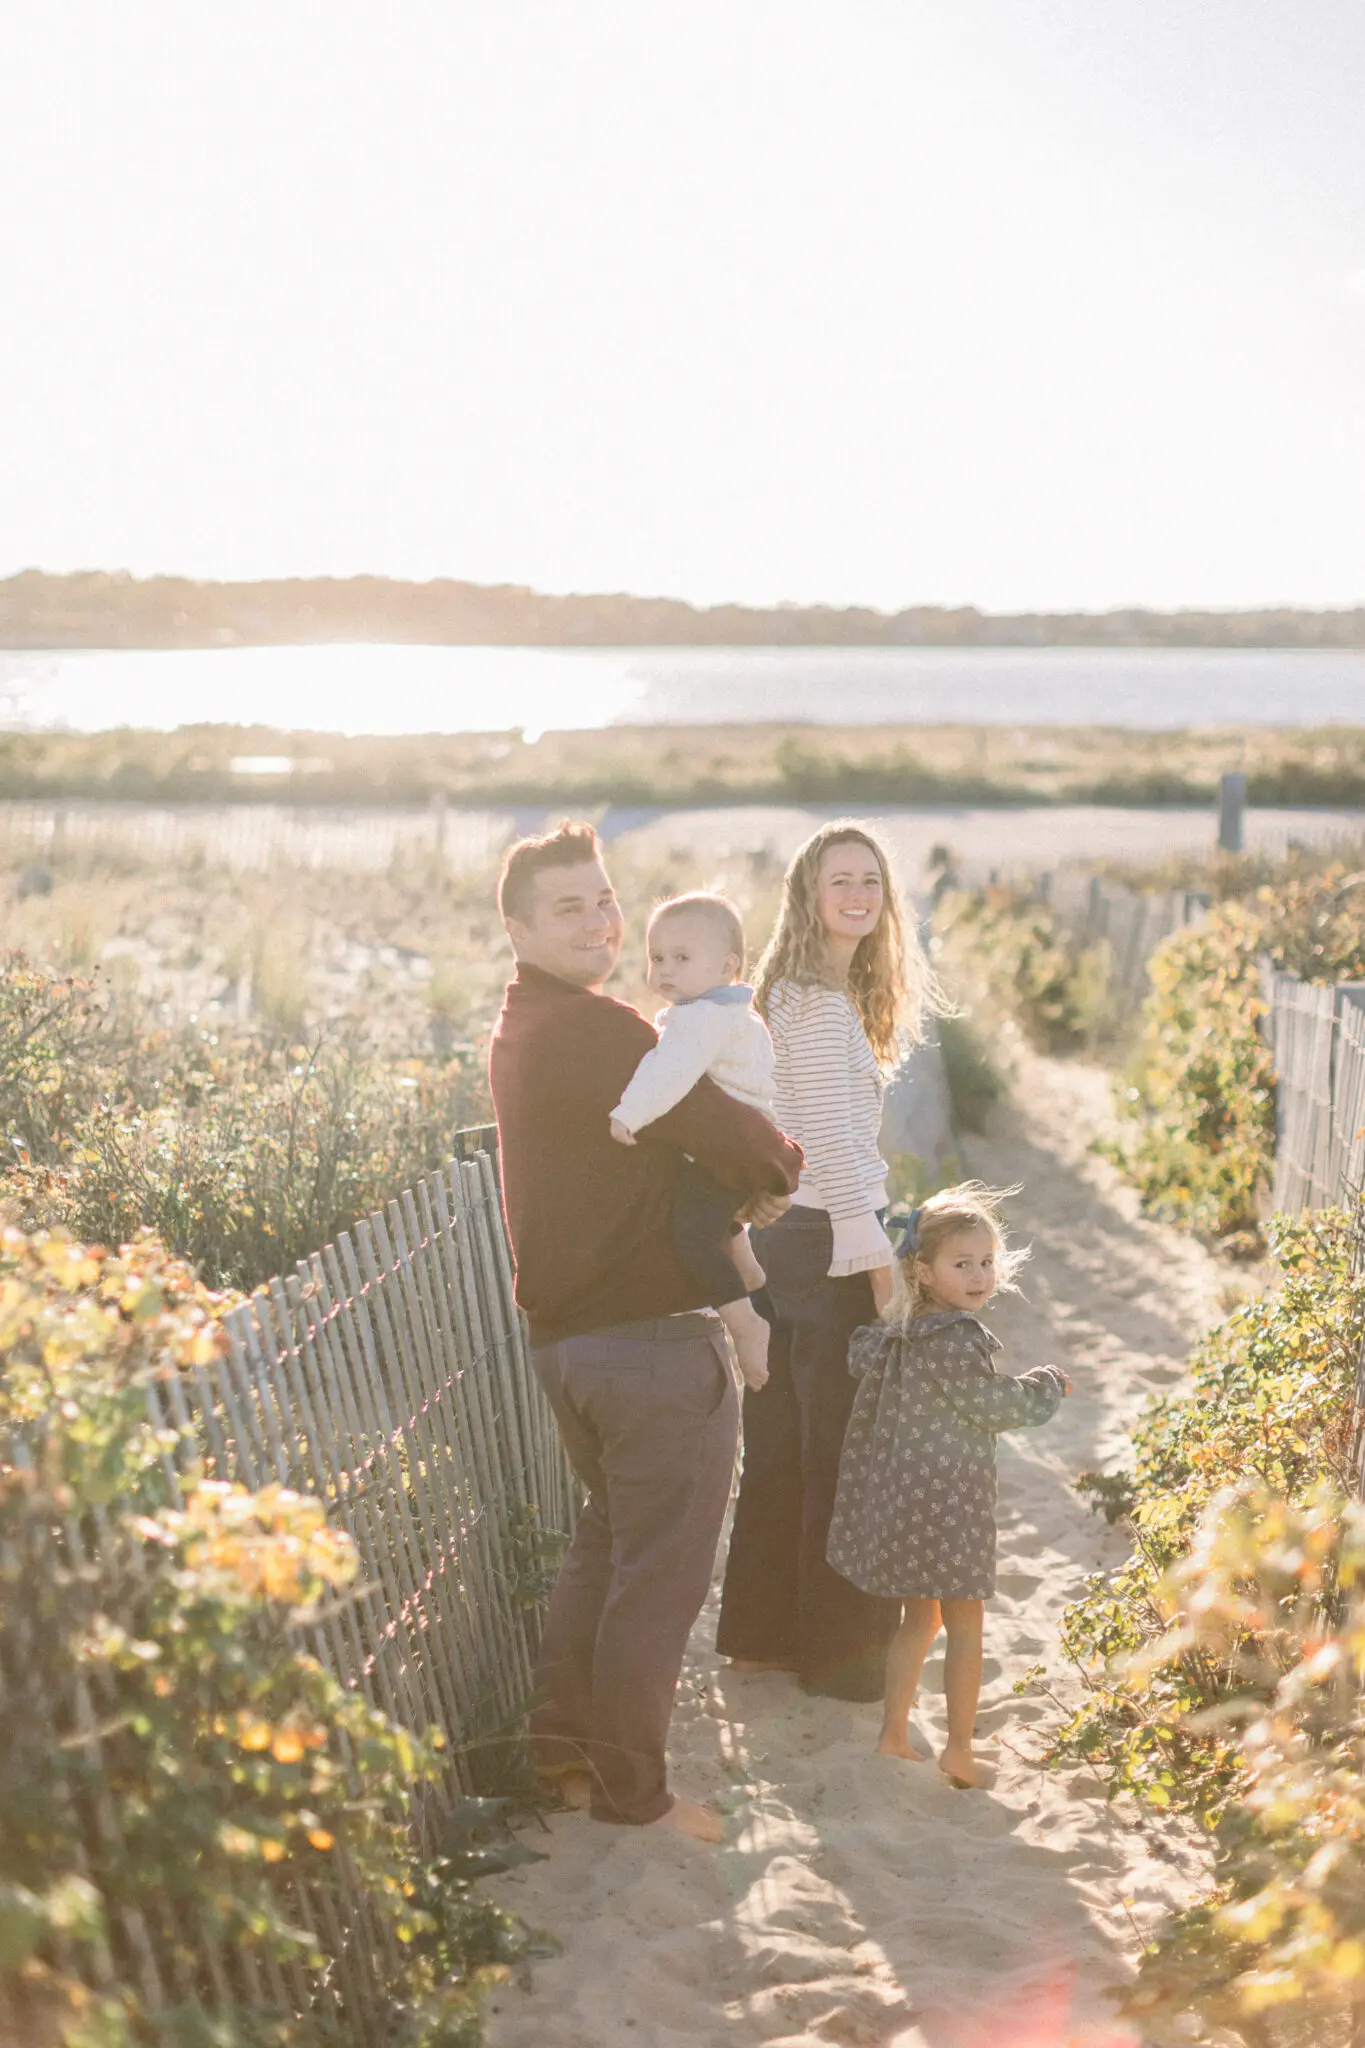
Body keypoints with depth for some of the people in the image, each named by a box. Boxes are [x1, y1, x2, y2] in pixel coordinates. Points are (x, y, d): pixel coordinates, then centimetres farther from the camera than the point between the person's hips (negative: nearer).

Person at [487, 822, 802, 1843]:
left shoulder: (522, 1026, 11)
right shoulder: (596, 1031, -21)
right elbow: (729, 1134, -24)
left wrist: (736, 1183, 7)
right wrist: (777, 1173, -2)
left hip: (566, 1330, 10)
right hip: (653, 1339, -10)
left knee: (608, 1539, 26)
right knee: (660, 1573, 4)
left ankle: (564, 1733, 36)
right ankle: (632, 1790, 16)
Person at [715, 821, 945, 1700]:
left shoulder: (798, 992, 15)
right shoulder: (819, 1001, -16)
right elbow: (832, 1141, -21)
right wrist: (878, 1261, -18)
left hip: (780, 1234, 10)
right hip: (830, 1241, -10)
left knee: (783, 1445, 16)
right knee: (845, 1454, 1)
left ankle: (762, 1634, 26)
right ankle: (843, 1654, 11)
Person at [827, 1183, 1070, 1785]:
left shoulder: (905, 1333, 10)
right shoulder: (955, 1340, -19)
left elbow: (862, 1355, 25)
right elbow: (997, 1406, -17)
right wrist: (1047, 1385, 0)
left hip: (904, 1485, 9)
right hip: (947, 1496, -9)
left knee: (919, 1618, 19)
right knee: (965, 1626, 2)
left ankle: (893, 1734, 22)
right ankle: (959, 1749, 7)